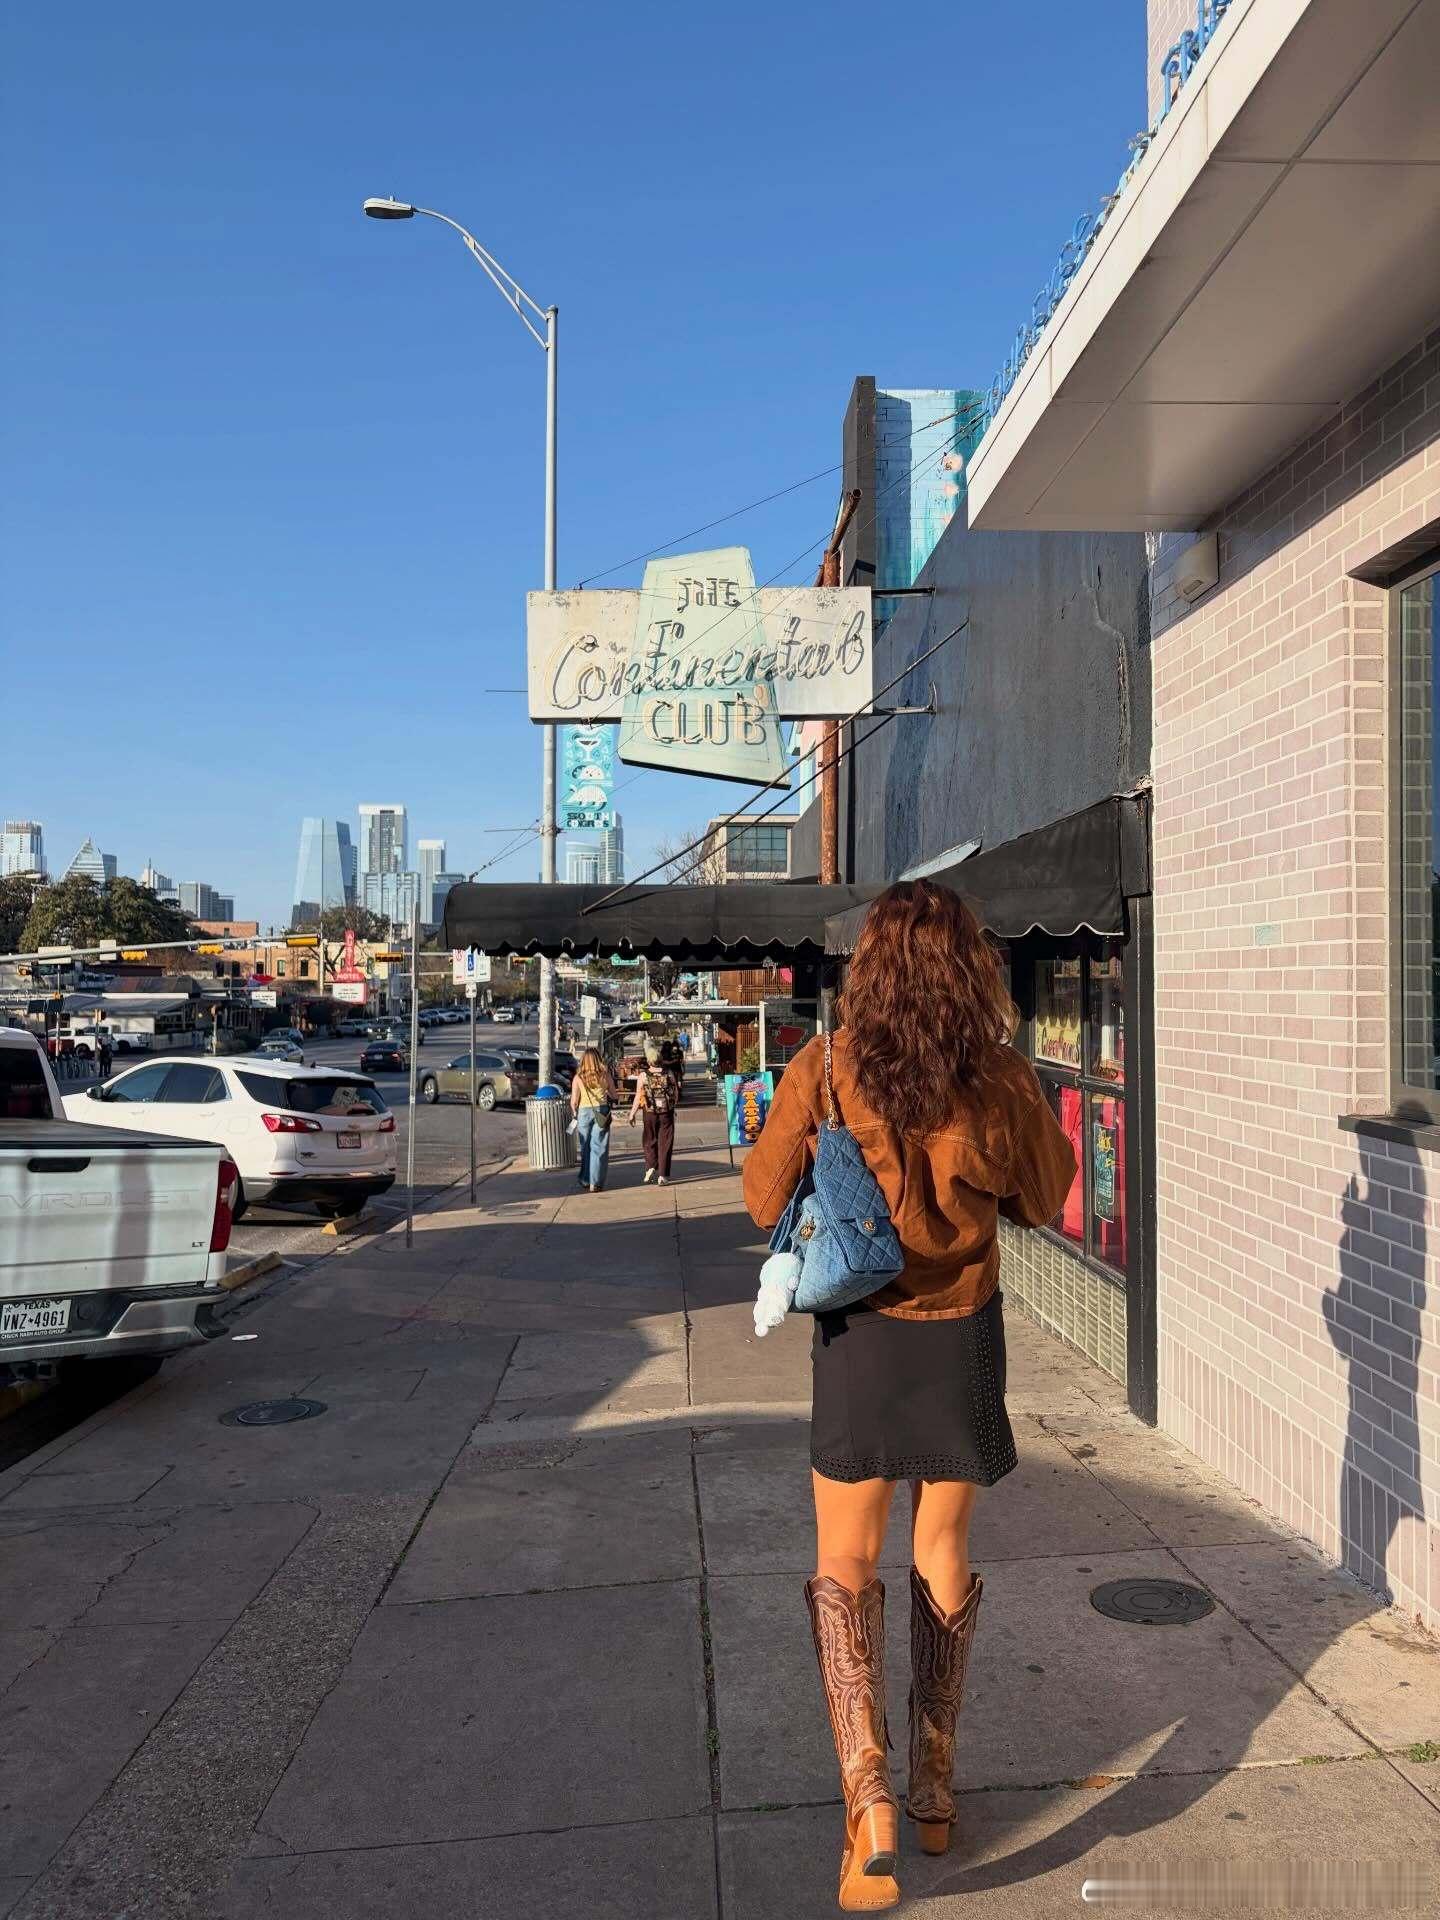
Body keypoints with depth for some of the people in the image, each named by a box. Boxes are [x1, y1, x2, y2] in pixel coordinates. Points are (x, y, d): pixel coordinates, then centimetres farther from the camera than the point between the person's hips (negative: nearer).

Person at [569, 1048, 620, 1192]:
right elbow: (614, 1095, 6)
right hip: (601, 1112, -1)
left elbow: (574, 1101, -2)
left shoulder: (578, 1077, -3)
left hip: (584, 1112, 1)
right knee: (599, 1148, 4)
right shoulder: (605, 1075, -2)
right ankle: (595, 1183, 2)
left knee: (585, 1148, 16)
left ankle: (585, 1180, 25)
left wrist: (575, 1115, 14)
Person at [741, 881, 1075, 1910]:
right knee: (945, 1552, 19)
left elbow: (767, 1203, -5)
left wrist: (762, 1120, 11)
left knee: (846, 1565, 14)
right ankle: (935, 1786, 32)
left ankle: (869, 1796, -2)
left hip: (860, 1334, -1)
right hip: (965, 1333, 2)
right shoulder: (1001, 1078, -12)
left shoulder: (825, 1071, -15)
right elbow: (1044, 1199, 4)